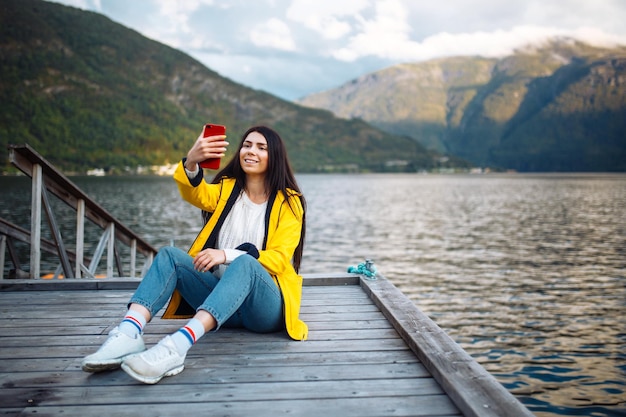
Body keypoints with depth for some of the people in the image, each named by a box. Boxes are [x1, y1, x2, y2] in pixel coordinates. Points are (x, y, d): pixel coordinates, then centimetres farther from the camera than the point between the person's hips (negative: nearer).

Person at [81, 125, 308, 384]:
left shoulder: (289, 201, 1)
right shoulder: (226, 189, 12)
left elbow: (279, 258, -11)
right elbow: (197, 195, -12)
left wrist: (227, 255, -27)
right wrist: (191, 163, -35)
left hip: (265, 306, -4)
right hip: (223, 302, 4)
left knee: (244, 263, -35)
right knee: (170, 255, -15)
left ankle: (178, 346, -54)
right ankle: (128, 334, -37)